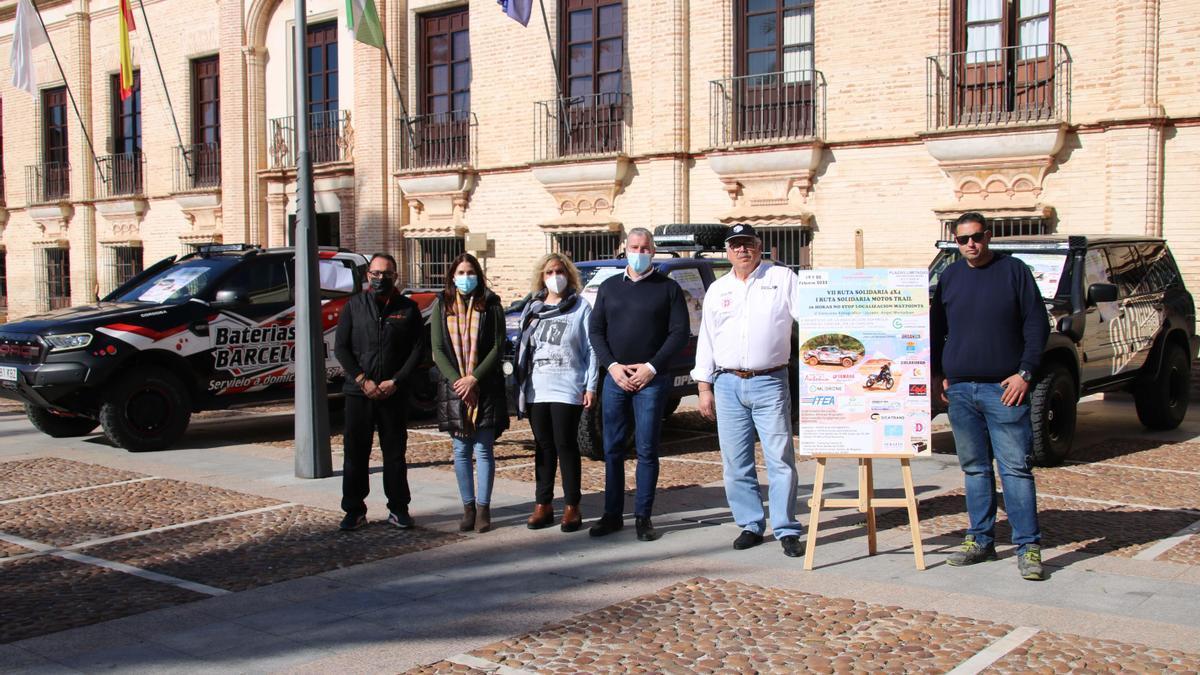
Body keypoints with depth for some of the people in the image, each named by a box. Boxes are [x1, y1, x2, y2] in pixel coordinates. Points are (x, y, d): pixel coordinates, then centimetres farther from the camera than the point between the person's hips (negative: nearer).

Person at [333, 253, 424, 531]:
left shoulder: (408, 309, 6)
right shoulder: (354, 306, 7)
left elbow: (417, 349, 2)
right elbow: (341, 347, 3)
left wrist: (395, 381, -9)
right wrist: (362, 380, -8)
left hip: (394, 394, 0)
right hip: (358, 392, 1)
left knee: (395, 453, 5)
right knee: (355, 453, 2)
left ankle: (398, 509, 13)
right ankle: (355, 511, 10)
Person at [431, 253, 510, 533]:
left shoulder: (490, 305, 2)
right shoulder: (442, 305, 8)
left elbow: (497, 347, -3)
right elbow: (437, 350, 3)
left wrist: (474, 378, -12)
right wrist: (457, 380, -9)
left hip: (486, 387, -2)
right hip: (453, 386, 2)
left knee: (483, 450, -1)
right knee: (461, 451, 6)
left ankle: (483, 508, 6)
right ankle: (468, 508, 13)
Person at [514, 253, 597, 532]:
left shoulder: (580, 307, 2)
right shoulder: (532, 308, 13)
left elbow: (591, 350, -1)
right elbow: (523, 347, 13)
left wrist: (590, 386, -7)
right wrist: (520, 384, 6)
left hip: (567, 390, -4)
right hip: (536, 390, 4)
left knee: (566, 446, -3)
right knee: (543, 447, 9)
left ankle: (571, 507, 5)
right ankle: (543, 504, 15)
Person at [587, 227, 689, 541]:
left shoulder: (668, 288, 3)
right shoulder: (609, 287, 13)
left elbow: (680, 332, -2)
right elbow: (595, 330, 10)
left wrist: (652, 367, -11)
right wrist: (612, 366, -5)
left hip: (651, 379, -3)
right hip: (615, 378, 3)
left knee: (647, 450, -1)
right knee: (613, 449, 5)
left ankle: (643, 517, 7)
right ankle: (612, 515, 14)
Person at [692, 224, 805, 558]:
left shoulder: (783, 279, 3)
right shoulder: (717, 290, 14)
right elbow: (706, 340, 14)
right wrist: (704, 388, 9)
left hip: (770, 383, -4)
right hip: (728, 384, 4)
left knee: (780, 459, -4)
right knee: (736, 464, 6)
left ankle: (787, 530, 3)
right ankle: (751, 525, 17)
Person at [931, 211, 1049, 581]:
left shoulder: (1013, 271, 0)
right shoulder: (949, 277, 12)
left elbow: (1037, 324, -1)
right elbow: (936, 329, 19)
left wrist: (1025, 372, -8)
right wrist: (938, 373, 10)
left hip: (1003, 388, -4)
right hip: (959, 389, 4)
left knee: (1016, 467, -5)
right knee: (975, 469, 10)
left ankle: (1028, 546, -1)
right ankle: (981, 540, 18)